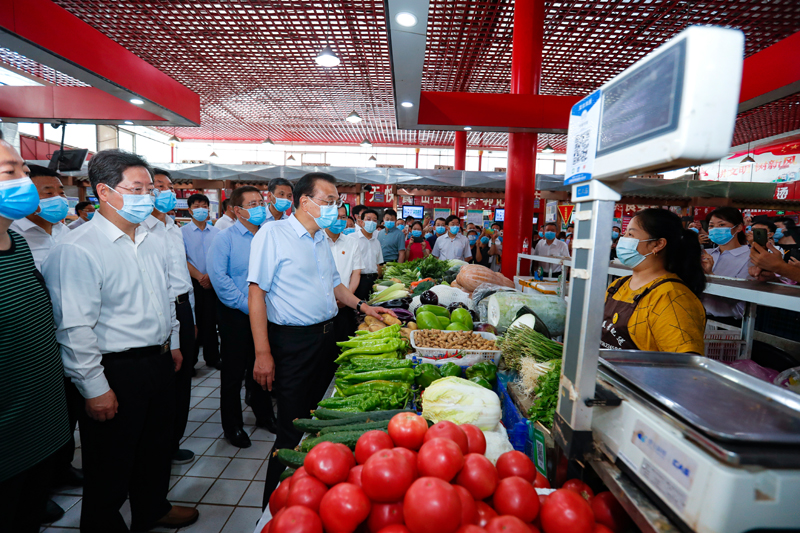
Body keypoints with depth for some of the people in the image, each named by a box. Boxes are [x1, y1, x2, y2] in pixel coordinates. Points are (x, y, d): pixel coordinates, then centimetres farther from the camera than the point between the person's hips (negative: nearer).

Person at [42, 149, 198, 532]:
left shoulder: (151, 243, 7)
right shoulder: (77, 249, -18)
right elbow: (74, 330, -20)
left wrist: (173, 343, 18)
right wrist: (95, 388, -18)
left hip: (158, 362, 8)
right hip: (116, 372, -7)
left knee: (157, 444, 24)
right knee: (111, 461, 12)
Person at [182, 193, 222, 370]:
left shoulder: (216, 232, 9)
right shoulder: (183, 232, 2)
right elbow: (182, 260, -5)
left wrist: (211, 275, -12)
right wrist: (200, 277, -14)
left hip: (213, 282, 2)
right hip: (192, 282, -2)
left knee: (211, 320, 7)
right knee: (191, 321, 5)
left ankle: (212, 357, 19)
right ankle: (189, 360, 17)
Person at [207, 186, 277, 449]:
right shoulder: (225, 238, -8)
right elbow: (219, 277, -15)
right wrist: (247, 305, -16)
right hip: (236, 315, -4)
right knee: (234, 372, 8)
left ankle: (264, 415, 36)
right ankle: (232, 426, 26)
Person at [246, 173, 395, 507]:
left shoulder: (321, 239, 13)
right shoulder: (273, 234, -10)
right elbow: (256, 292, -15)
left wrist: (362, 306, 10)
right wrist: (263, 353, -19)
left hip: (327, 337, 8)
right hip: (293, 342, -7)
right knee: (294, 429, 1)